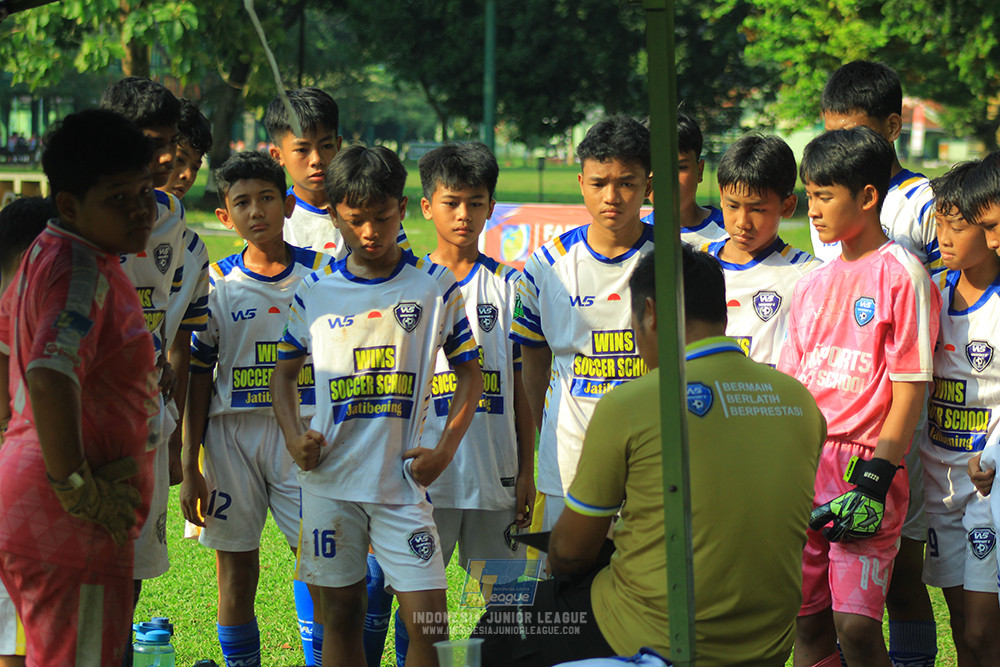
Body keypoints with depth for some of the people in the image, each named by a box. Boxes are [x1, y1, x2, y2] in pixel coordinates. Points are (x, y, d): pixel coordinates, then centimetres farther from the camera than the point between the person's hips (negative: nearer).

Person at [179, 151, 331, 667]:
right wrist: (189, 467, 1)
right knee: (235, 570, 4)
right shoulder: (217, 282, 3)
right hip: (233, 435, 0)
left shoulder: (321, 274, 3)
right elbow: (199, 377, 5)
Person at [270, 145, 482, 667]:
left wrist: (445, 449, -3)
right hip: (330, 481, 2)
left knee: (428, 622, -9)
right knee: (340, 616, 8)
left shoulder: (434, 286, 1)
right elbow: (284, 373, 16)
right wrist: (295, 439, -1)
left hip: (403, 479, -2)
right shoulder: (314, 293, 5)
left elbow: (469, 374, 8)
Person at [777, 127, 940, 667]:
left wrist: (875, 479, -16)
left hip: (864, 468, -6)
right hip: (803, 468, 6)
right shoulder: (813, 284, 14)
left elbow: (910, 388, -10)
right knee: (808, 622, 6)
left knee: (856, 623, -13)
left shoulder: (901, 274, -6)